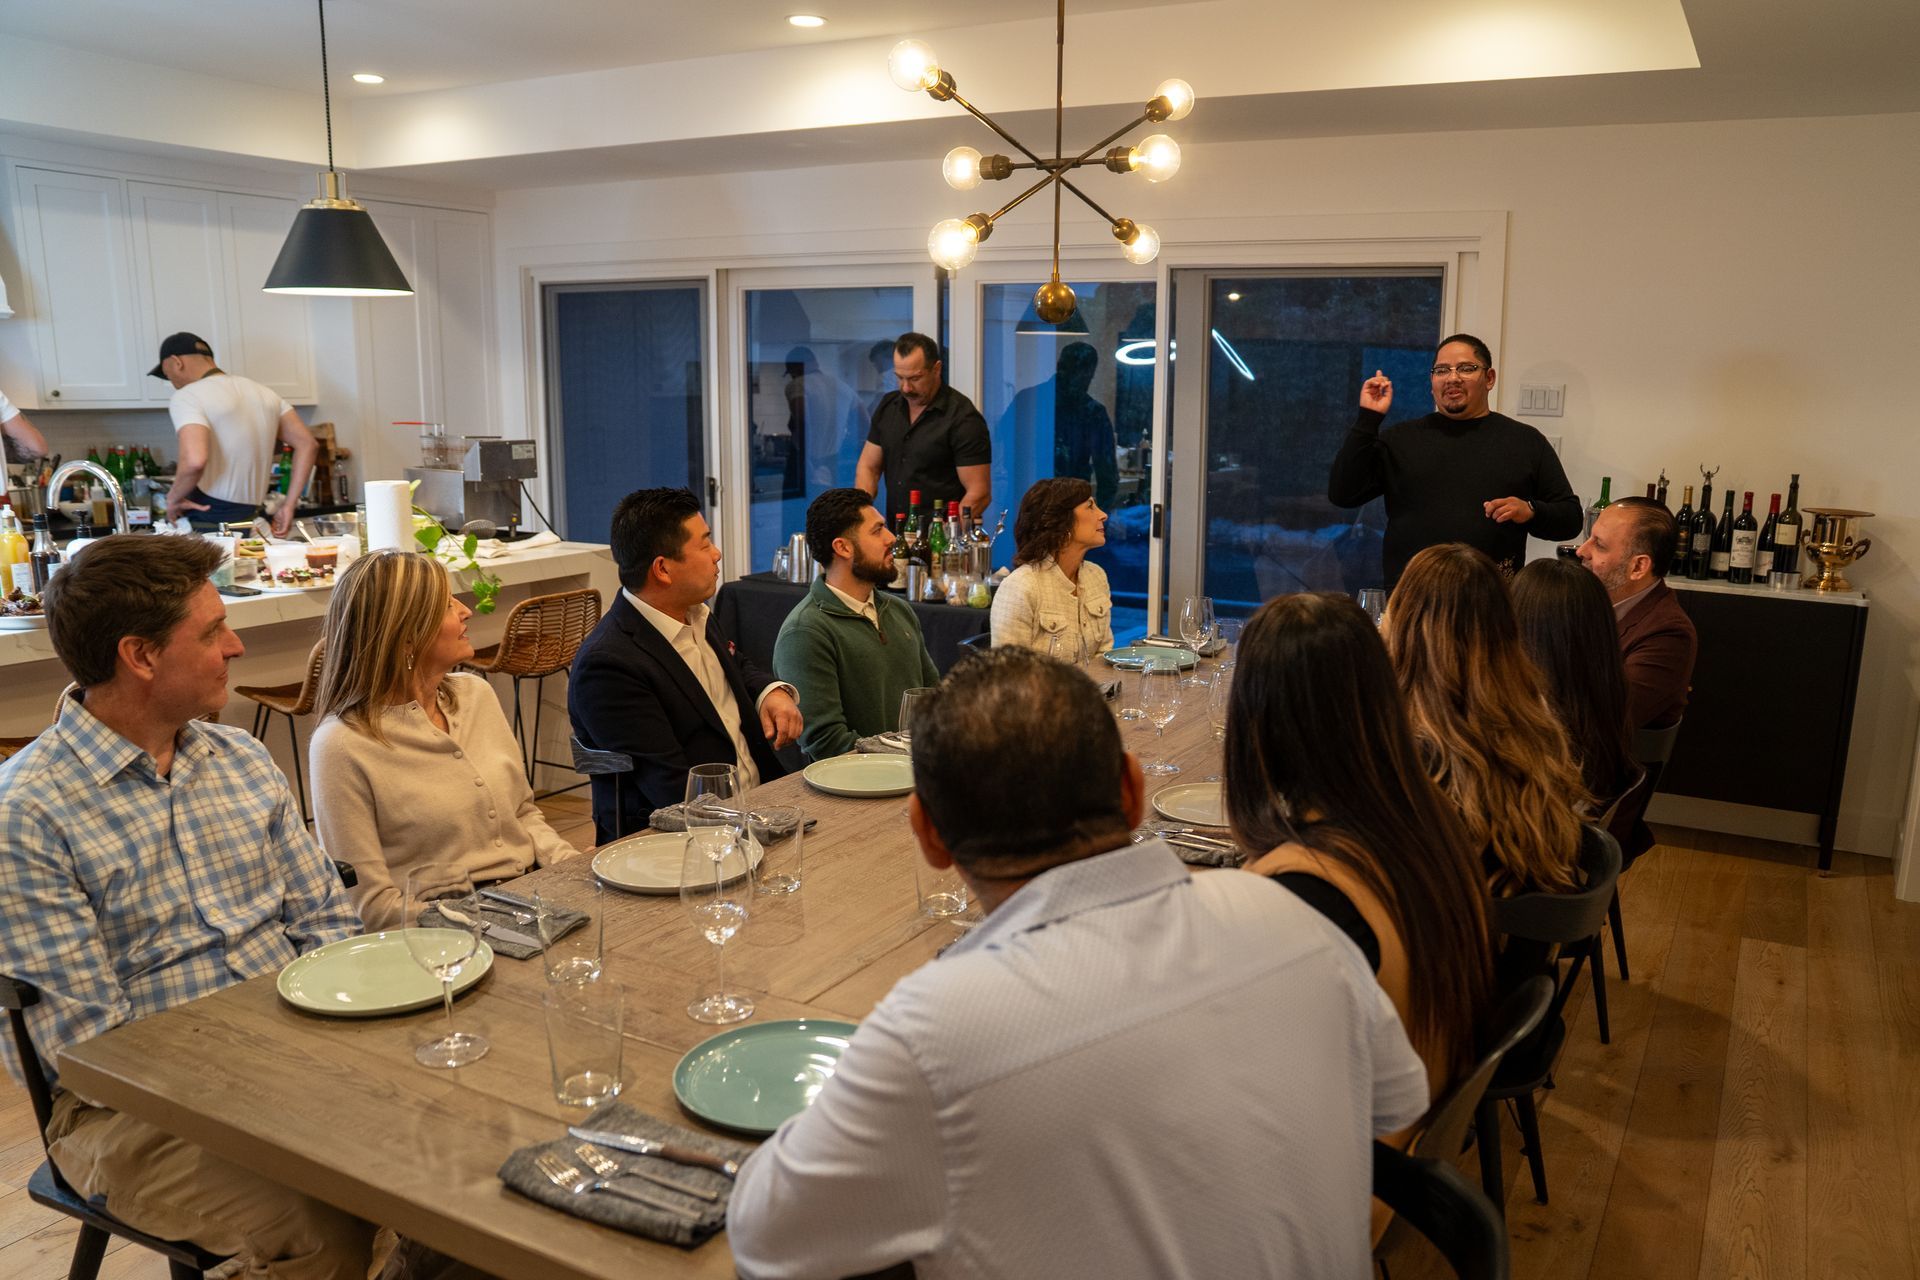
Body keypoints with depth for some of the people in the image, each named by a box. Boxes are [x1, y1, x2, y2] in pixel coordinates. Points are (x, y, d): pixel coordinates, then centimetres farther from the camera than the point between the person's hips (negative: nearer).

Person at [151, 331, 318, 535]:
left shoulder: (186, 397, -7)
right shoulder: (263, 393, 15)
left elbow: (194, 461, -23)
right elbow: (307, 444, 11)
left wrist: (173, 498, -5)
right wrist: (288, 505, 10)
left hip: (206, 524, -7)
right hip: (250, 519, 7)